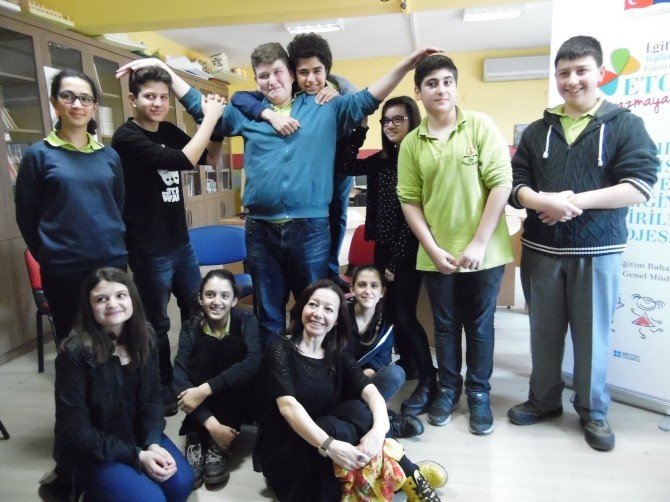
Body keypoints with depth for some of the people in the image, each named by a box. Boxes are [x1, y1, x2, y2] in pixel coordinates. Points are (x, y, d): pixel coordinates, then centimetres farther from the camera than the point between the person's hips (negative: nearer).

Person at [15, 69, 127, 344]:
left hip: (113, 262, 3)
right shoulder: (38, 154, -1)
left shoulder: (109, 155, 8)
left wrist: (115, 246, 10)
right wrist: (47, 256, 5)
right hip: (63, 269, -3)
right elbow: (26, 215, 1)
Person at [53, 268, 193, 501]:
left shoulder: (144, 336, -5)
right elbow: (76, 430, -18)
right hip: (91, 450, -5)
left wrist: (153, 443, -17)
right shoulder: (75, 353, -22)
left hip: (137, 435, 5)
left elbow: (152, 397, 0)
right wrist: (136, 456, -20)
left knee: (181, 483, -12)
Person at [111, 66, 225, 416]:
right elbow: (183, 161, -27)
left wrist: (214, 118, 1)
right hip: (149, 250, -8)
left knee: (198, 313, 19)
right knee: (157, 324, 6)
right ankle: (163, 390, 26)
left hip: (181, 242, 8)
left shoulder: (168, 131, 7)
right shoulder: (127, 137, -15)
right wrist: (209, 118, -17)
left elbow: (206, 157, 16)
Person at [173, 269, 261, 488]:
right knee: (205, 346, -25)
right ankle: (196, 440, -21)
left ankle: (218, 446, -22)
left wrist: (205, 389, -40)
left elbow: (254, 361, -35)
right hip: (205, 408, 1)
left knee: (233, 344, -28)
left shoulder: (246, 321, -15)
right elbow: (180, 376, -26)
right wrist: (210, 423, -38)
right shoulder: (191, 328, -12)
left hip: (239, 401, -1)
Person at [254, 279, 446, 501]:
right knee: (331, 426, -33)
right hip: (280, 449, -4)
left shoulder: (338, 355, 2)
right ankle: (408, 474, -19)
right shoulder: (280, 349, -11)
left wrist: (378, 430, -35)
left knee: (357, 410, -26)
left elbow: (371, 391, -13)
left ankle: (410, 476, -18)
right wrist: (328, 445, -40)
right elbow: (288, 405, -26)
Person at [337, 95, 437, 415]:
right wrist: (360, 129, -5)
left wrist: (396, 261, -13)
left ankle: (428, 380, 5)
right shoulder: (381, 160, 11)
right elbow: (345, 165, -1)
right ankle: (405, 362, 33)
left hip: (408, 251, -7)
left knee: (404, 314, -7)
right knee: (390, 310, 14)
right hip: (383, 248, 7)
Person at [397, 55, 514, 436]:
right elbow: (409, 201, 1)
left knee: (480, 325, 11)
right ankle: (448, 388, 33)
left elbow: (501, 184, -9)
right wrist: (434, 250, -8)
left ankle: (479, 393, 30)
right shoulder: (411, 143, 3)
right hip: (436, 255, 2)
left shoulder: (481, 126, -4)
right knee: (446, 325, 15)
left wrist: (478, 244, -13)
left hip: (483, 252, -1)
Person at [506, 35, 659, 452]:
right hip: (540, 250, 3)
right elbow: (515, 183, 3)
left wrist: (576, 201, -19)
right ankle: (544, 400, 31)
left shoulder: (625, 124, 0)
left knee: (592, 334, 8)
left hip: (597, 251, -2)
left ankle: (593, 411, 27)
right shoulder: (538, 130, 9)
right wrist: (541, 201, -18)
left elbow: (640, 186, -10)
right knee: (544, 332, 13)